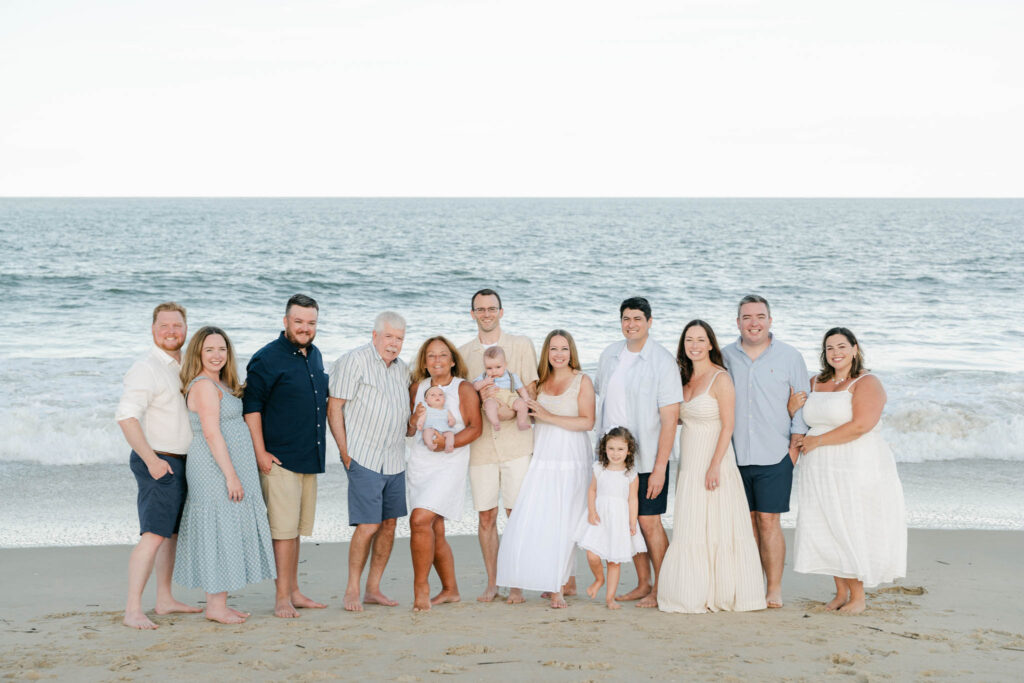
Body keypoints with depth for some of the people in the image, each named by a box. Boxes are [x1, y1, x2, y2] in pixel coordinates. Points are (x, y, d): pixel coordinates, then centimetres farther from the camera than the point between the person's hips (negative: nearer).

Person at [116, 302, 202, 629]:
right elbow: (126, 415, -21)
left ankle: (165, 599, 23)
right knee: (153, 535, -15)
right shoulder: (146, 368, -13)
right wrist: (151, 459, -23)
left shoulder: (185, 367, 14)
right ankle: (133, 610, -15)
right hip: (158, 461, -9)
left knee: (173, 532, 14)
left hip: (181, 462, 9)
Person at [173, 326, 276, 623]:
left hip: (230, 468, 10)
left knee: (229, 534, 11)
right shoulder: (204, 385, -14)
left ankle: (220, 604, 16)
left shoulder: (221, 385, 16)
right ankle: (215, 606, 0)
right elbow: (211, 433, -20)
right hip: (215, 469, -10)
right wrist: (231, 476, -21)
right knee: (220, 532, -6)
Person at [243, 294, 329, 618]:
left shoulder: (315, 356, 14)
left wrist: (327, 449, 23)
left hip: (310, 458, 7)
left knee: (297, 528, 12)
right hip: (280, 460, -7)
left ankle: (293, 591, 19)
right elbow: (251, 407, -10)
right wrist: (260, 452, -15)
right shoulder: (266, 359, -9)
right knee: (283, 529, -7)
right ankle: (282, 597, -3)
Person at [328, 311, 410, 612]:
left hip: (395, 460, 7)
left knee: (389, 523, 7)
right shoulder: (354, 361, -8)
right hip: (364, 459, -7)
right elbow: (334, 408, -9)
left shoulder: (401, 368, 13)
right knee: (368, 526, -10)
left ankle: (373, 589, 16)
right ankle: (351, 590, 3)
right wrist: (345, 452, -11)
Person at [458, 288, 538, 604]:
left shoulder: (521, 345, 7)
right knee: (486, 516, 3)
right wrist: (478, 395, -6)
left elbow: (531, 390, 1)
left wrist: (513, 407, -17)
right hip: (480, 444, 2)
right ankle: (491, 583, 13)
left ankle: (516, 584, 5)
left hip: (515, 440, -2)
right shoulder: (463, 352, 14)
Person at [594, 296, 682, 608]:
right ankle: (643, 583, 24)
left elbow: (670, 418, -14)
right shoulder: (609, 356, 7)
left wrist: (660, 468, -18)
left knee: (649, 523, -1)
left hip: (647, 459, -6)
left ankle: (661, 590, 12)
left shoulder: (662, 361, -12)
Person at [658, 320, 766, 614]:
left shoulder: (720, 378, -11)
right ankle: (698, 595, 14)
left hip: (714, 460, -8)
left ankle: (720, 595, 3)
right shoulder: (686, 378, 12)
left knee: (715, 529, -3)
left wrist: (714, 466, -19)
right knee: (692, 531, 8)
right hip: (689, 465, 8)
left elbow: (728, 426, -14)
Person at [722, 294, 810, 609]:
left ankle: (774, 589, 1)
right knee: (747, 521, 6)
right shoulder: (726, 356, 9)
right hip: (735, 456, 3)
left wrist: (795, 446, -3)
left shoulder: (789, 357, 2)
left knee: (769, 521, -5)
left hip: (774, 456, -3)